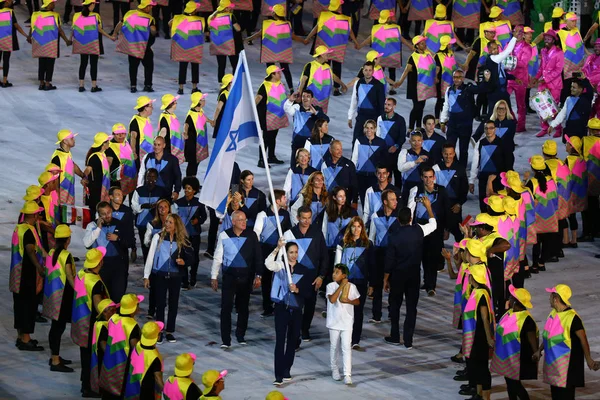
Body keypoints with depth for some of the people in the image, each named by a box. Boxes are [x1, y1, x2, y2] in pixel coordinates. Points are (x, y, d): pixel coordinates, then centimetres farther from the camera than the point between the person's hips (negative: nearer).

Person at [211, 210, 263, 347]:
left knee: (243, 307, 12)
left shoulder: (251, 235, -4)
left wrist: (258, 275, -4)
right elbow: (218, 257, 4)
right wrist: (214, 277, 5)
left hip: (246, 277, 1)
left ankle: (240, 335, 28)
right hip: (229, 276, -1)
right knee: (226, 307, -5)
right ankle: (225, 340, -1)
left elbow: (258, 256, 1)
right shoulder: (224, 235, -4)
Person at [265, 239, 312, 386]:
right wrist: (277, 249, -37)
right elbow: (268, 264, -26)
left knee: (293, 341, 11)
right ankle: (278, 376, -12)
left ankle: (286, 371, 25)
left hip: (296, 310, 3)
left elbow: (309, 293, 4)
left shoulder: (303, 270, 5)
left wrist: (297, 290, -15)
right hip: (281, 308, -3)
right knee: (280, 341, -9)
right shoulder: (280, 265, -2)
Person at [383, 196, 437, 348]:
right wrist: (428, 207, 24)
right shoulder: (418, 231, -10)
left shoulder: (394, 236, -13)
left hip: (397, 275, -1)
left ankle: (395, 337, 19)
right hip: (414, 274, 1)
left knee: (395, 305, 15)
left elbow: (389, 260, -9)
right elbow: (433, 224, 12)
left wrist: (386, 280, 0)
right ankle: (408, 341, 5)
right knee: (411, 307, 6)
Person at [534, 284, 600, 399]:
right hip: (553, 362, 8)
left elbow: (583, 339, -19)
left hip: (566, 363, -8)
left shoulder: (572, 318, -21)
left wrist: (588, 359, -21)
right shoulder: (553, 313, 5)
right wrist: (539, 350, 22)